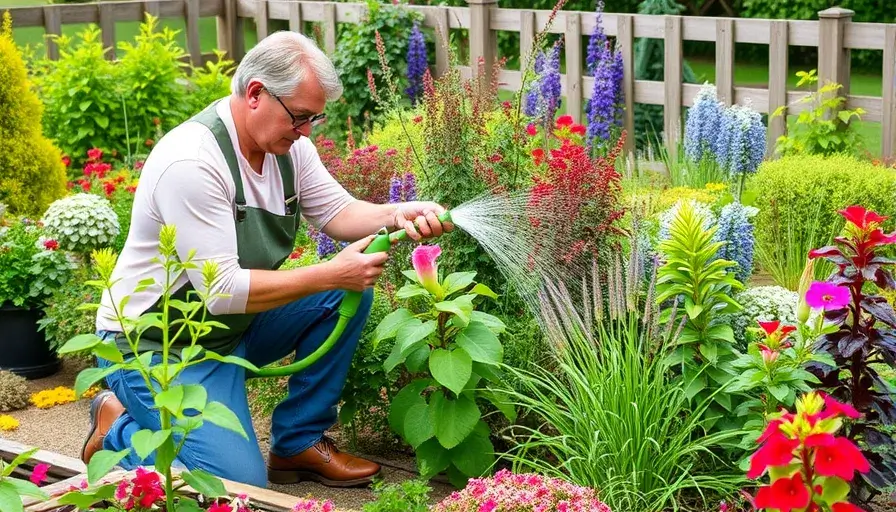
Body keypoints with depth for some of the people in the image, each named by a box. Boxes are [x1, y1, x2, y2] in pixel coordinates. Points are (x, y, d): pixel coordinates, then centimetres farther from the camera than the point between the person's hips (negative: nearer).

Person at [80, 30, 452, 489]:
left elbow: (337, 211, 5)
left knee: (351, 293, -5)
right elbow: (222, 290, -28)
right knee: (242, 486, -18)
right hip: (157, 347, -8)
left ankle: (299, 443, 8)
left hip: (236, 325, 8)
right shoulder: (191, 161, -28)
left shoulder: (286, 142, -3)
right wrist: (331, 274, -26)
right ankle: (118, 430, 8)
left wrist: (397, 215, -16)